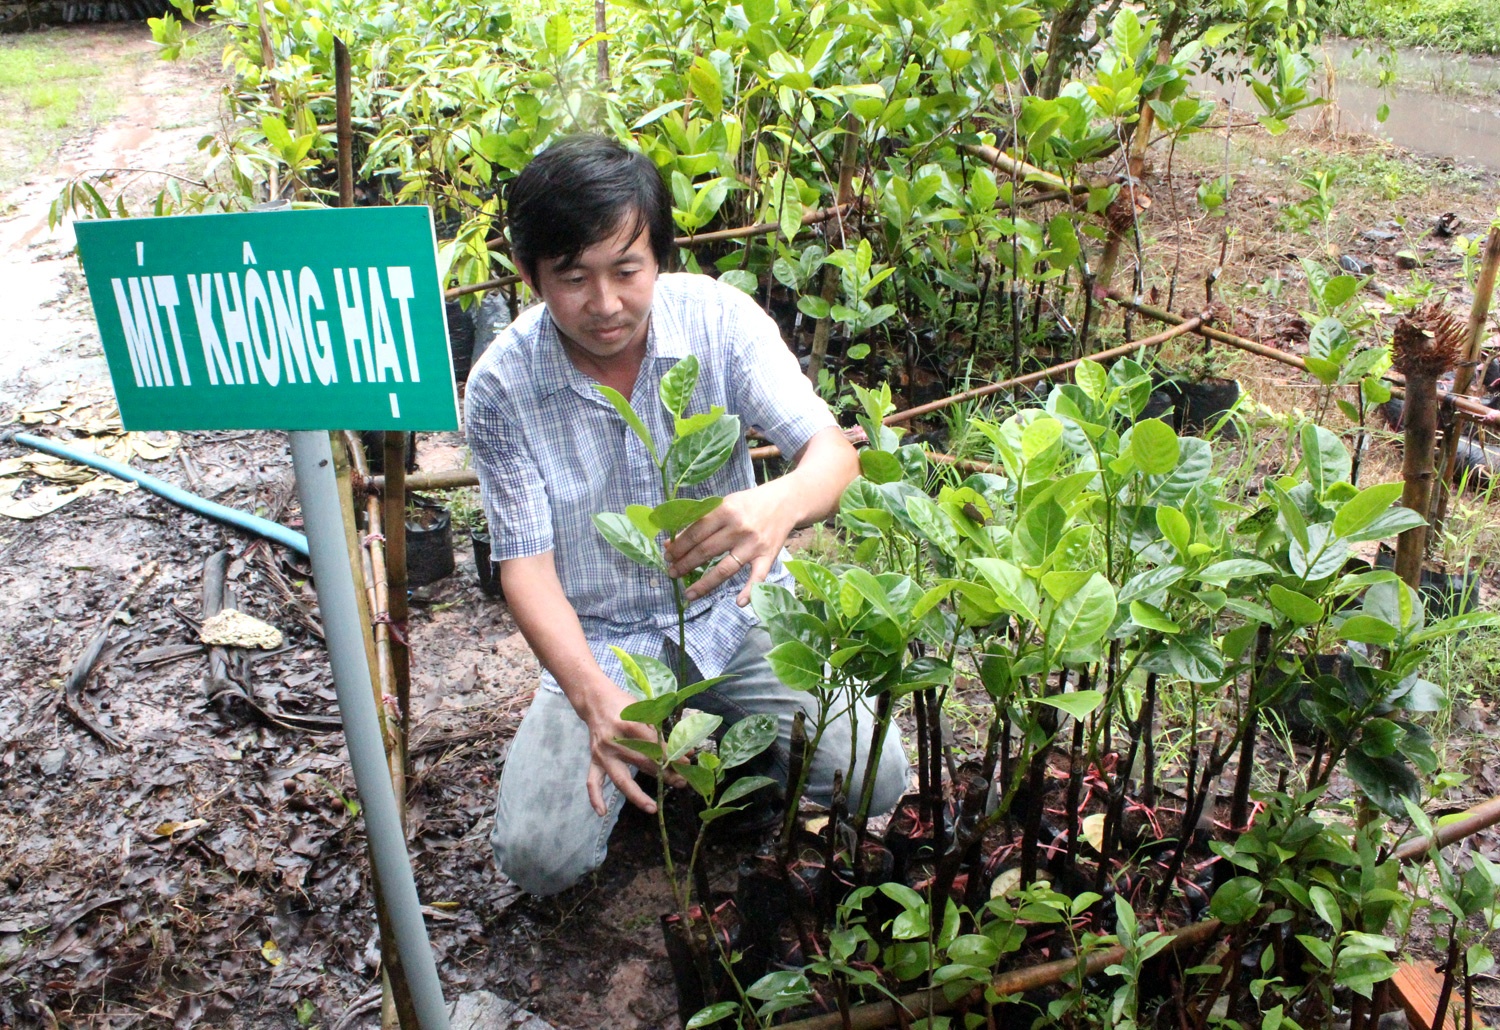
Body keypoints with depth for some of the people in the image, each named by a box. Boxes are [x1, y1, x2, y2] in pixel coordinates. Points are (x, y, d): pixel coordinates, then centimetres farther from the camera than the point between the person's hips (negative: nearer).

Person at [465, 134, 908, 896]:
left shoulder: (718, 317, -15)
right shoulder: (502, 385, -16)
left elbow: (833, 451, -21)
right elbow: (525, 564, -15)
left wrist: (781, 504, -47)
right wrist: (592, 692, -35)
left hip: (736, 607, 1)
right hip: (600, 638, 0)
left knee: (875, 779, -16)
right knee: (539, 856, -17)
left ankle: (737, 737, 15)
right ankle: (633, 749, 14)